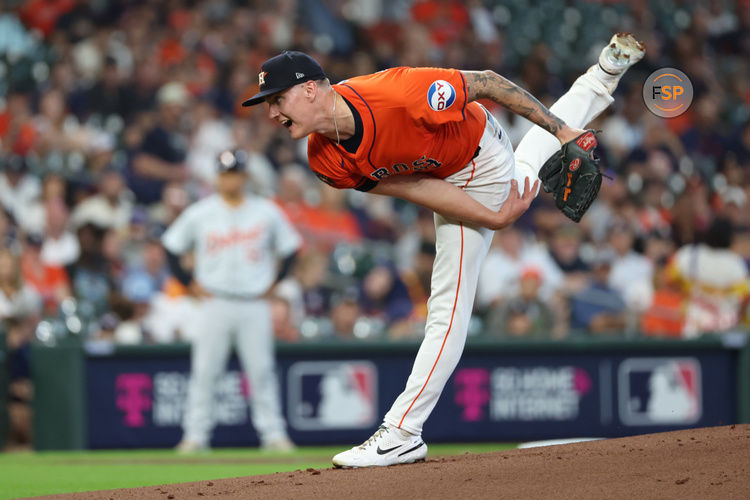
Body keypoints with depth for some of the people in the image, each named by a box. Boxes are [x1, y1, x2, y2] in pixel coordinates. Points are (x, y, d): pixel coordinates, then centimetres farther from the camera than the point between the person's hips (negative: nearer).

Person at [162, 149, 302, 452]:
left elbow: (289, 249, 15)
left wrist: (273, 283, 6)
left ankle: (273, 433, 3)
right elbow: (172, 248, 8)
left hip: (254, 305, 1)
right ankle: (195, 435, 0)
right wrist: (190, 285, 2)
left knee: (262, 370, -2)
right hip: (214, 303, -1)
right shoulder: (199, 214, 2)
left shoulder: (267, 212, 5)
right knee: (204, 370, -4)